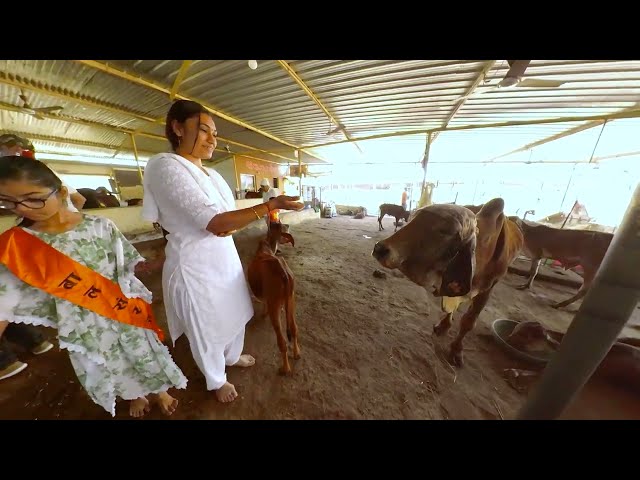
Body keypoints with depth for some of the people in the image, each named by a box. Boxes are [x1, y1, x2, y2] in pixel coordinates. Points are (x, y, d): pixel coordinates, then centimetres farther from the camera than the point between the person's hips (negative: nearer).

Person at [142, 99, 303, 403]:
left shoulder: (211, 174, 10)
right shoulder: (165, 167, -17)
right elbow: (215, 223, -29)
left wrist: (232, 226, -4)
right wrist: (271, 205, -30)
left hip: (226, 259, 8)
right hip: (197, 268, -7)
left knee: (234, 315, 24)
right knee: (208, 331, 16)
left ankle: (232, 357, 55)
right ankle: (216, 381, 46)